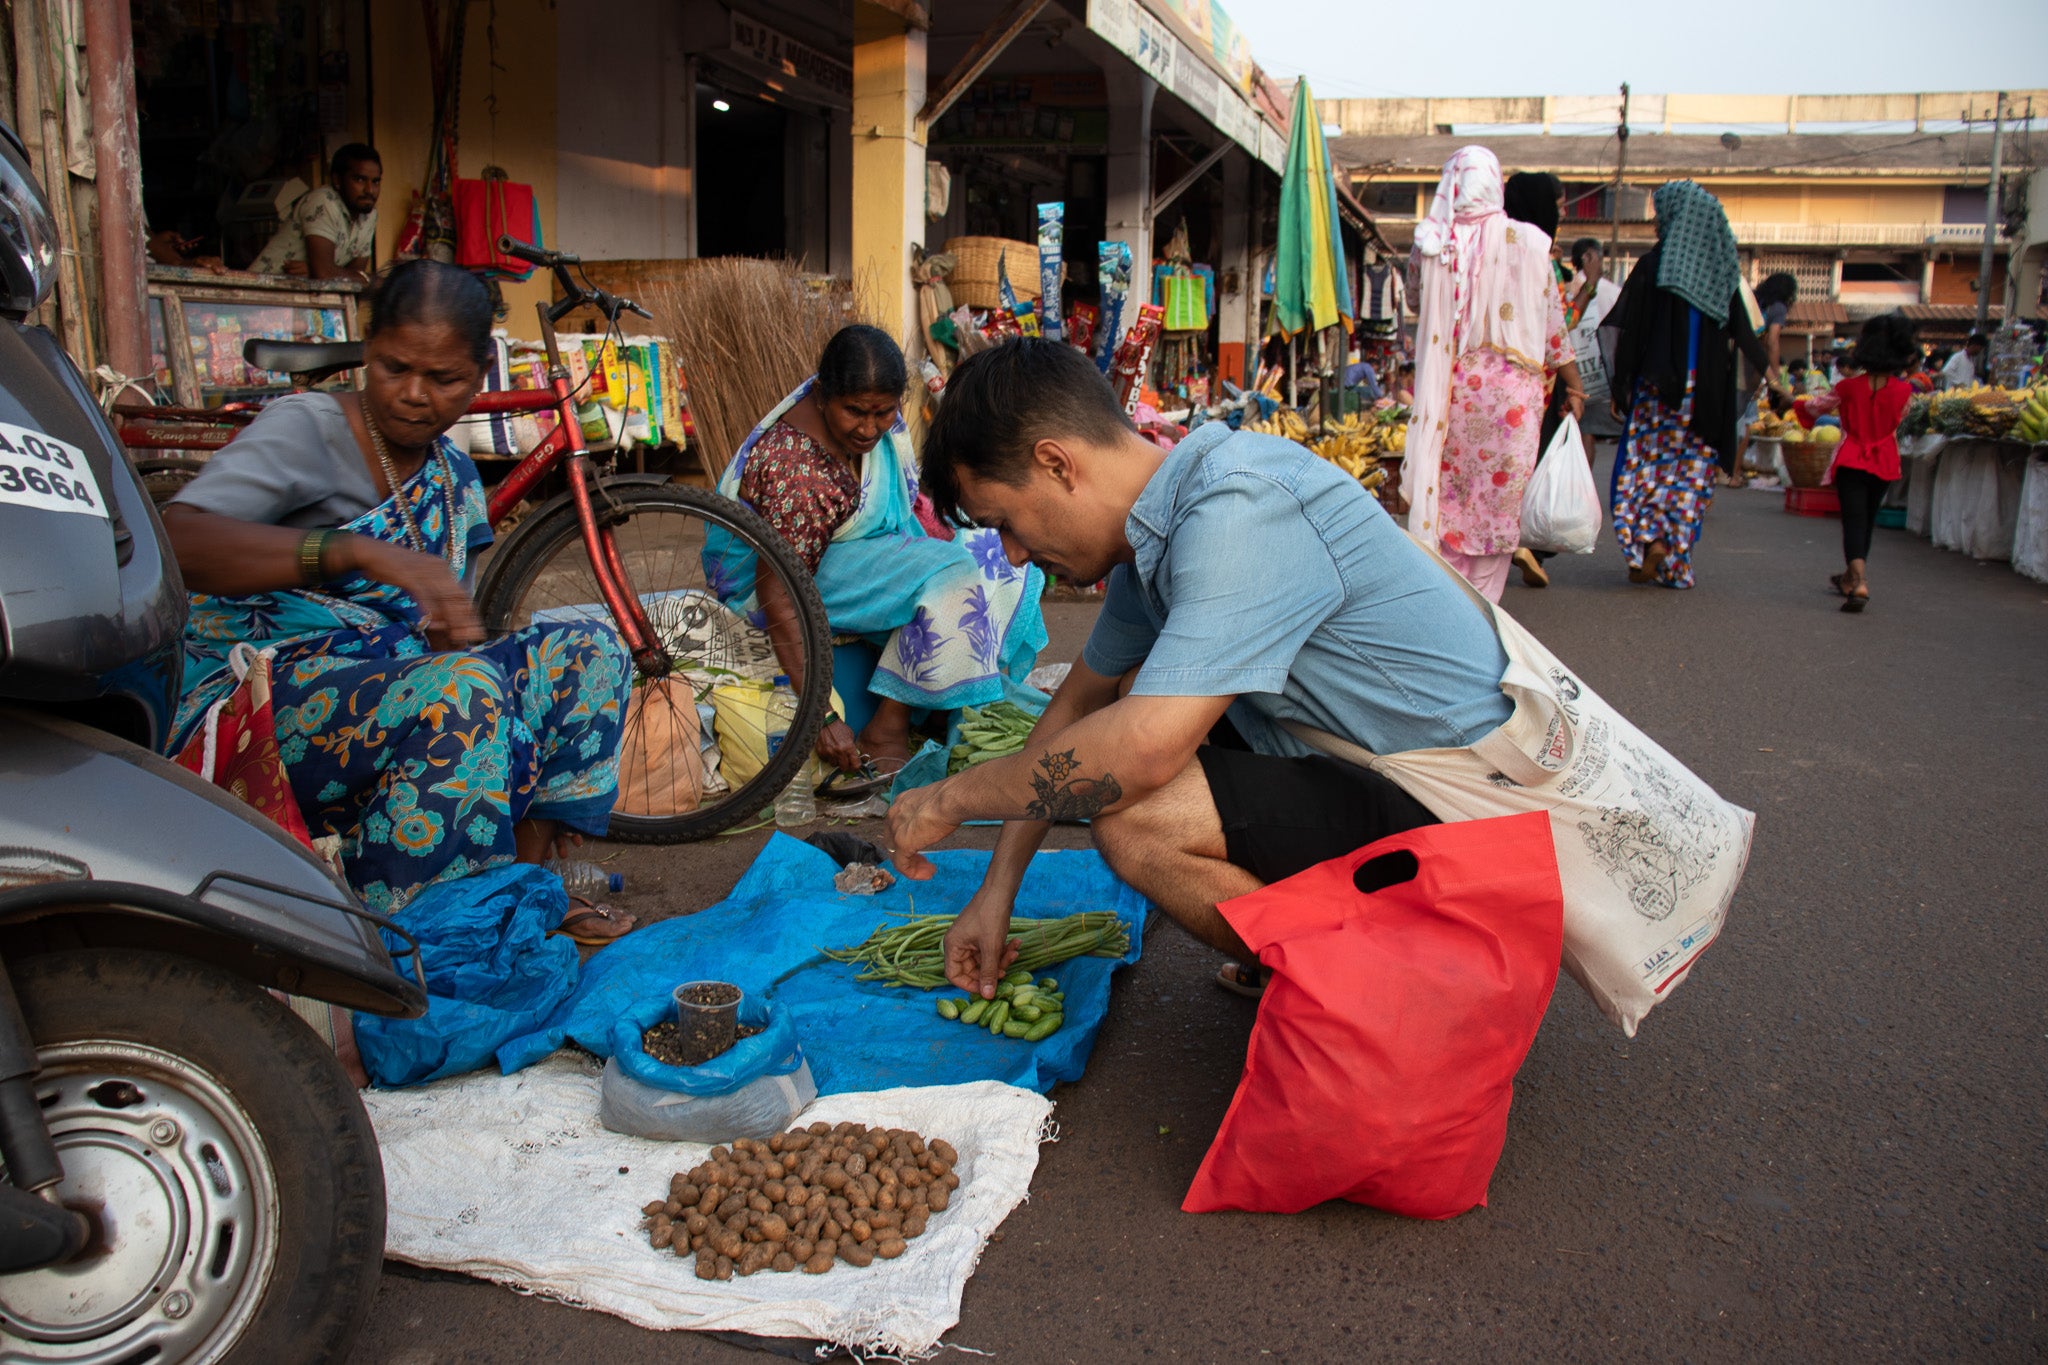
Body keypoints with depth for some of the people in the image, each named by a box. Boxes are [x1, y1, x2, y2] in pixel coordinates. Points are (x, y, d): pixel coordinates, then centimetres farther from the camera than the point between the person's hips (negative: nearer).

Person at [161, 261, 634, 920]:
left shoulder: (452, 475, 11)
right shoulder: (306, 428, -9)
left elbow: (450, 634, 10)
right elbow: (173, 539, -28)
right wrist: (364, 552, -40)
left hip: (385, 705, 7)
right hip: (246, 703, -7)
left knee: (590, 652, -8)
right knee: (460, 686, -34)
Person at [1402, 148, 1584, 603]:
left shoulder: (1431, 243, -1)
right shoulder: (1525, 242, -5)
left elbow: (1420, 305, 11)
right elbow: (1552, 318, 0)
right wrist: (1573, 383, 8)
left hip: (1448, 387, 2)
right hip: (1510, 386, -2)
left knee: (1446, 492, 10)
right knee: (1500, 496, 5)